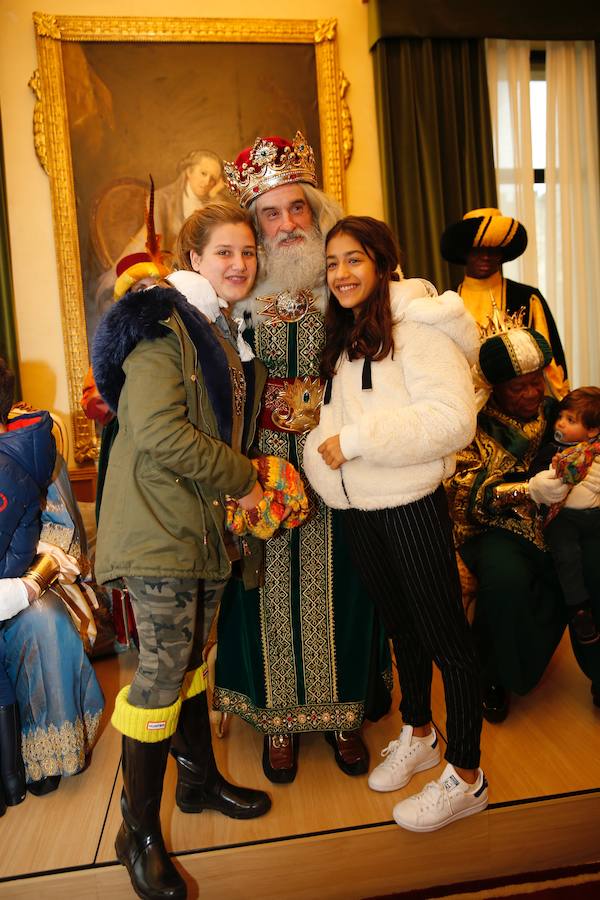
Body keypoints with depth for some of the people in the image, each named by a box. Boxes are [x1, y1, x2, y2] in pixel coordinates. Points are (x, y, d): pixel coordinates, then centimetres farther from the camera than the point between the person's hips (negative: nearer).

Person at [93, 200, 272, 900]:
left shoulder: (232, 331, 16)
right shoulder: (163, 323, -12)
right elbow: (158, 430, -23)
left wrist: (242, 482, 11)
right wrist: (240, 479, -15)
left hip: (202, 521, 8)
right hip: (157, 521, -8)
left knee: (191, 651, 18)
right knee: (162, 669, -2)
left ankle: (200, 777, 36)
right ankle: (138, 830, 16)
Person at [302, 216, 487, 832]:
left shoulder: (419, 323, -11)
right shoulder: (344, 337, 13)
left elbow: (451, 419, -23)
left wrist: (355, 440, -21)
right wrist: (324, 449, 2)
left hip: (410, 505, -8)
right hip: (358, 509, 8)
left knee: (444, 635, 4)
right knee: (398, 625, 21)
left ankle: (466, 777, 22)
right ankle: (417, 735, 42)